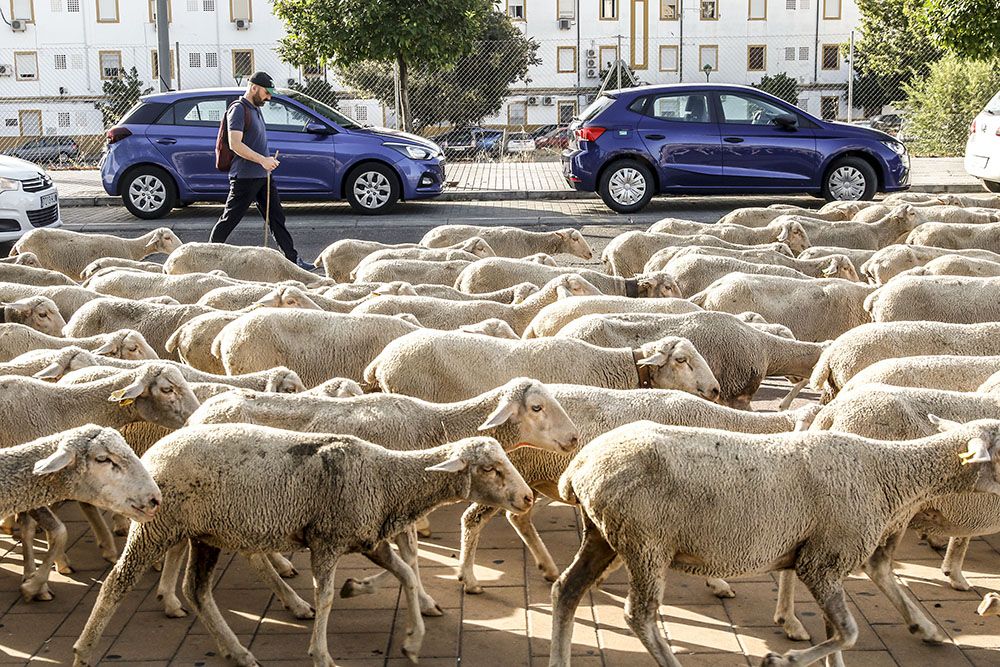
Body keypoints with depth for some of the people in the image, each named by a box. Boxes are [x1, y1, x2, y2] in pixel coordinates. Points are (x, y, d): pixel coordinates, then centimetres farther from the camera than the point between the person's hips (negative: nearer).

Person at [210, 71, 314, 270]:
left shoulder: (256, 110, 18)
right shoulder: (238, 110, -12)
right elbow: (235, 145, -20)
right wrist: (262, 160, -23)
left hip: (262, 176, 9)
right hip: (244, 177, -9)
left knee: (277, 218, 6)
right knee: (229, 220, -1)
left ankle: (293, 259, 7)